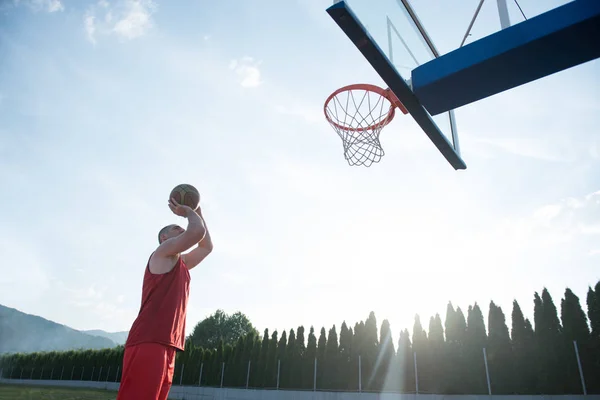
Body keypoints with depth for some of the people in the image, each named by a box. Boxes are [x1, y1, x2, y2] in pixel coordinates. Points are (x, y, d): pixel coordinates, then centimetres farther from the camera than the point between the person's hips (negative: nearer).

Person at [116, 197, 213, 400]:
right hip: (148, 342, -9)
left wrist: (197, 212, 33)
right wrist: (188, 212, 9)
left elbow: (206, 246, 38)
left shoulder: (181, 263, 28)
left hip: (166, 345, 9)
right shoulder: (162, 252, 3)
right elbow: (197, 231, -11)